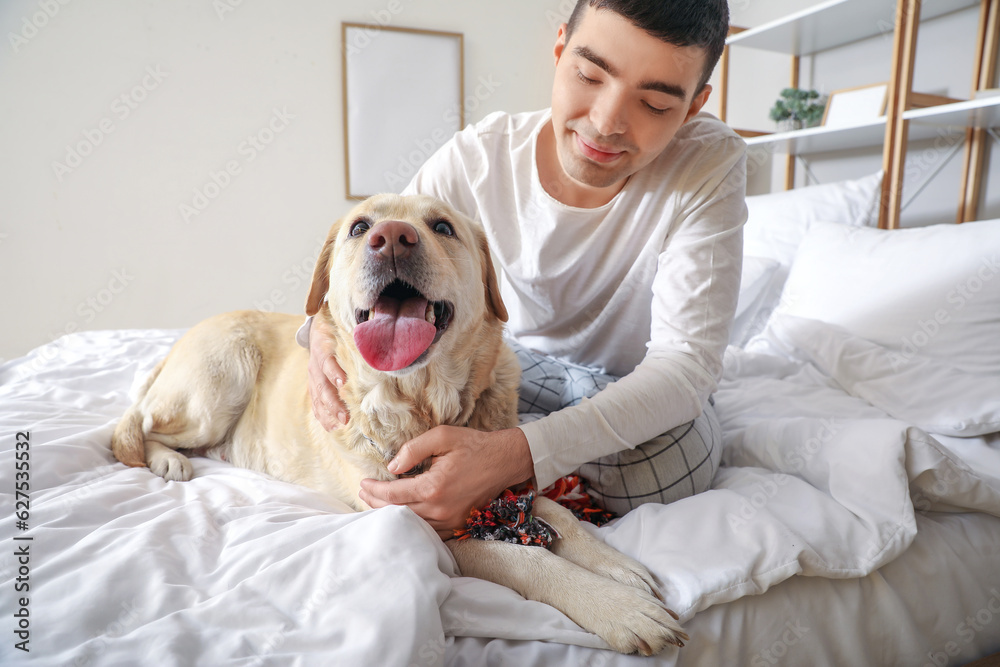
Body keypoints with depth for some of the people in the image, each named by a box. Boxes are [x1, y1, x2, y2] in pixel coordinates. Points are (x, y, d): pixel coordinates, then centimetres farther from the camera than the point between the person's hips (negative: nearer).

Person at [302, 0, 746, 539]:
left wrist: (516, 455, -48)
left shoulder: (712, 165, -27)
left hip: (646, 384, 0)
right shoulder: (476, 158, -21)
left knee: (662, 468, -34)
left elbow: (686, 360, -35)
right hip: (524, 358, 2)